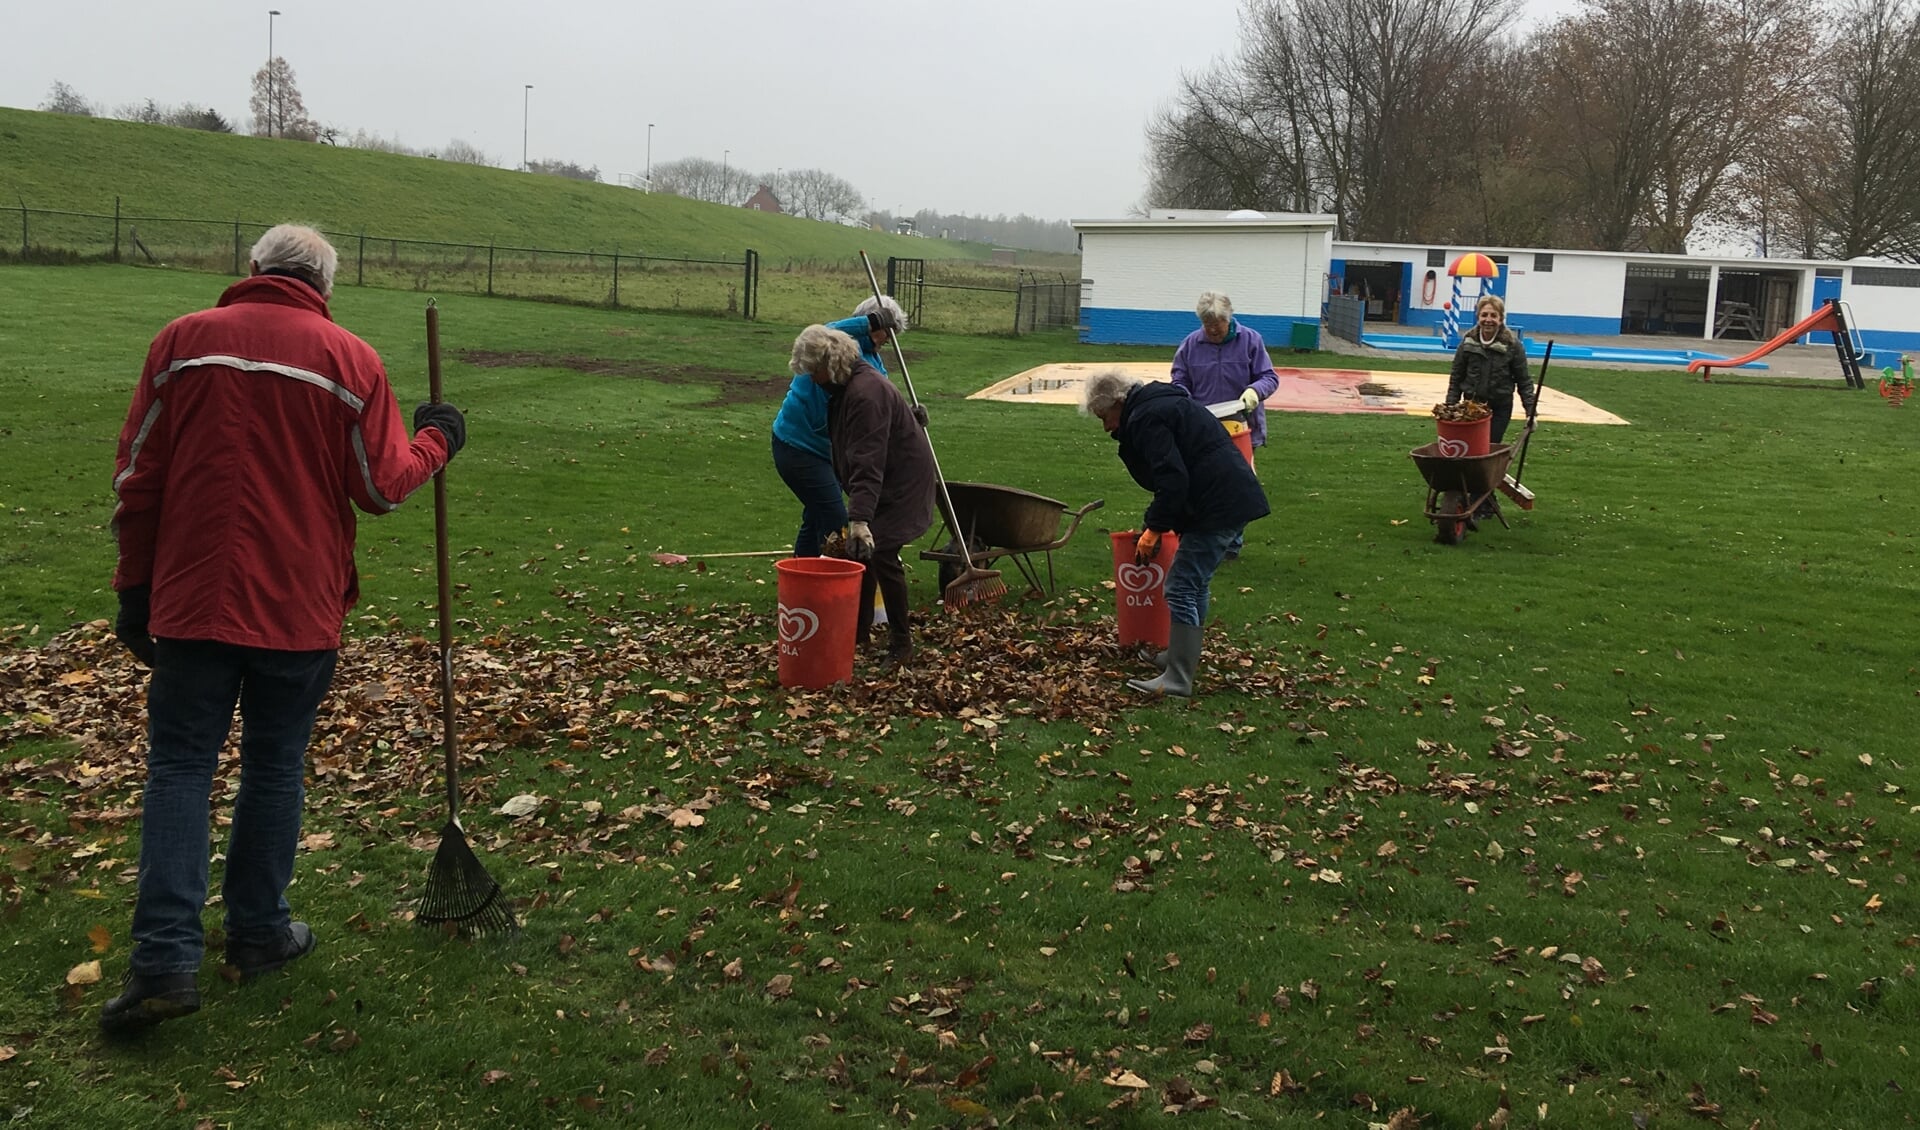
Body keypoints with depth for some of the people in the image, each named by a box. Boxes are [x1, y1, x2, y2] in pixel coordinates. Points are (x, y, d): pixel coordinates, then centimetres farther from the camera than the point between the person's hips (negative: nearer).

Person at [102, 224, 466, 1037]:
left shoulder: (183, 340, 0)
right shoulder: (350, 359, -3)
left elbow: (137, 478, 1)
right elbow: (383, 486, -1)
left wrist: (135, 588, 9)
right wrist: (436, 442, 18)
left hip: (194, 600, 0)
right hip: (299, 606, 0)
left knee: (180, 767, 6)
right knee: (274, 768, 13)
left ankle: (165, 961, -1)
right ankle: (258, 933, 24)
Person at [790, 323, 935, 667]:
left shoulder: (865, 392, -28)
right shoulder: (845, 385, 4)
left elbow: (867, 463, -36)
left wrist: (860, 519, -40)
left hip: (901, 480, -10)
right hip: (881, 480, 10)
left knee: (880, 552, -12)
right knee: (859, 550, 9)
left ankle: (901, 640, -1)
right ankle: (859, 629, 20)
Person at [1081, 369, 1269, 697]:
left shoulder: (1144, 418, -12)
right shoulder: (1162, 404, 22)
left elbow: (1173, 480, -21)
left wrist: (1154, 528, -10)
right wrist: (1153, 522, 28)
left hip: (1218, 507, -11)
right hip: (1236, 499, 11)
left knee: (1181, 589, -8)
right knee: (1195, 583, 22)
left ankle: (1177, 680, -8)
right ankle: (1183, 655, 35)